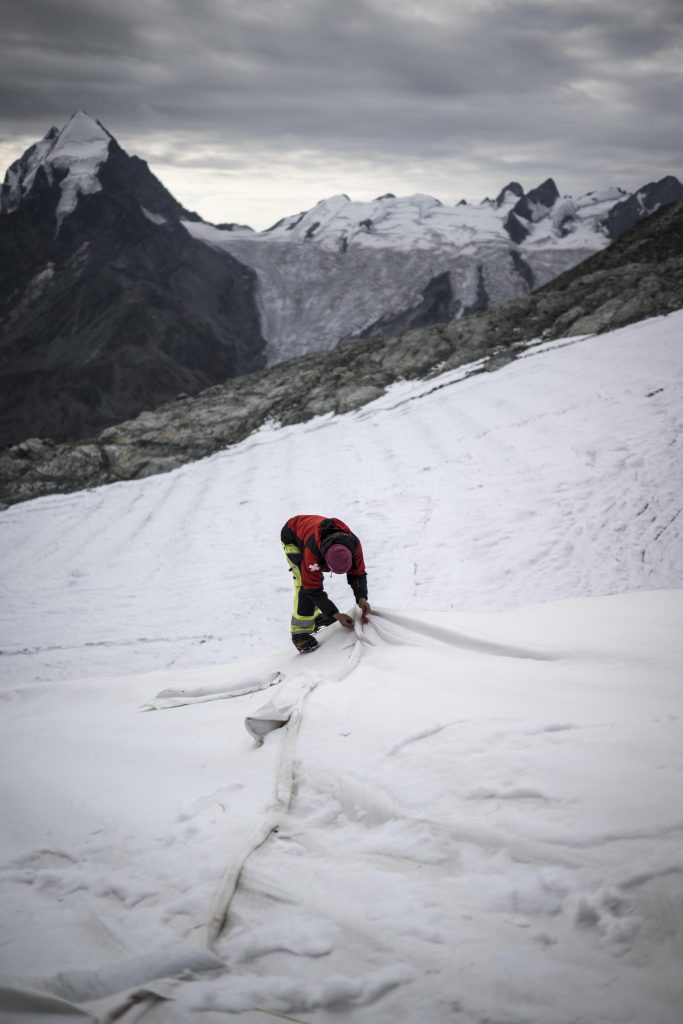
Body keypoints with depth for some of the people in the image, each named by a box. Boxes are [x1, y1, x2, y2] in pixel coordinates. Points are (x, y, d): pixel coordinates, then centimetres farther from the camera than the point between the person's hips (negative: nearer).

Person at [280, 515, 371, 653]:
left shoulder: (354, 543, -33)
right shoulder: (312, 551, -46)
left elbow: (357, 573, -18)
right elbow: (313, 588, -36)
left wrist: (361, 598, -34)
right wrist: (335, 614, -36)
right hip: (292, 538, -6)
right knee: (306, 583, -21)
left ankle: (313, 616, 35)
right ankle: (300, 631, -18)